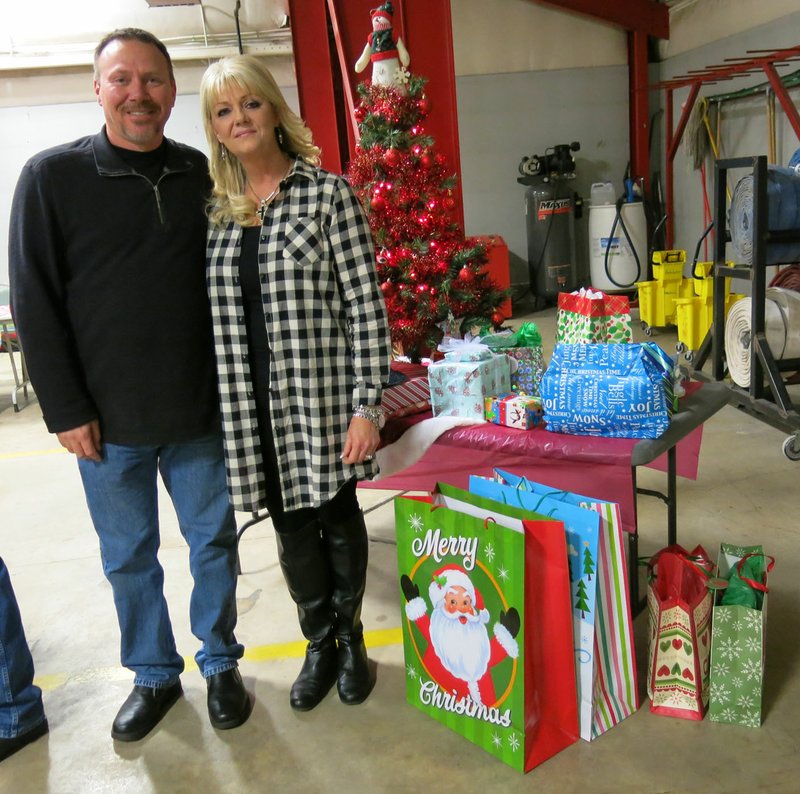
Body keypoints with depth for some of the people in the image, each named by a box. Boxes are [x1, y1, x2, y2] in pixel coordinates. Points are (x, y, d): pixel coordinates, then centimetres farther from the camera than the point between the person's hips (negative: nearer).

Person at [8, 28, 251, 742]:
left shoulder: (201, 175, 3)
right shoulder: (53, 176, -3)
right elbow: (34, 302, -4)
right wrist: (65, 409, -8)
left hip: (201, 412, 2)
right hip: (108, 420, -1)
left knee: (214, 539, 13)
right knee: (128, 555, 13)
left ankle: (220, 664, 34)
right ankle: (154, 675, 34)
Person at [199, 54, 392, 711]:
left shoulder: (327, 193, -4)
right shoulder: (212, 208, 8)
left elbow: (366, 304, -8)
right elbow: (212, 310, 11)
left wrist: (367, 404, -14)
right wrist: (220, 401, 8)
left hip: (321, 398, -3)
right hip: (251, 405, 4)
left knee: (338, 516, 12)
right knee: (291, 524, 14)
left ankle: (350, 636, 35)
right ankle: (320, 643, 34)